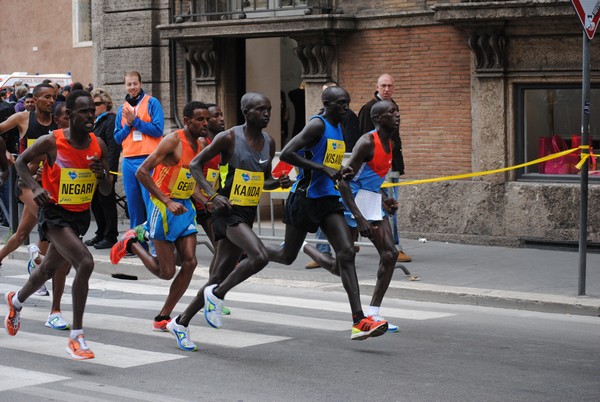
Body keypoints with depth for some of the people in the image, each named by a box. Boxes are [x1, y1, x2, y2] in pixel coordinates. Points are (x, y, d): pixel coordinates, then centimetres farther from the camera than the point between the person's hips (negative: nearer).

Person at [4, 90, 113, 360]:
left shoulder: (98, 145, -3)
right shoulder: (52, 142, -16)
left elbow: (107, 191, 4)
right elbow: (22, 162, 0)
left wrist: (101, 174, -18)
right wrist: (35, 187, -17)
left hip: (81, 215, 6)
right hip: (55, 213, -6)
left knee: (50, 268, 25)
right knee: (85, 263, -26)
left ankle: (17, 301, 55)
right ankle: (76, 336, -18)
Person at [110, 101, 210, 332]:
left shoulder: (201, 146, 8)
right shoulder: (174, 140, -16)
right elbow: (142, 172, -21)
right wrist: (168, 202, -26)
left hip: (185, 207, 7)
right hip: (163, 208, -7)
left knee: (190, 262, -4)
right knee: (166, 271, -4)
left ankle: (162, 318, 7)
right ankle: (131, 243, 23)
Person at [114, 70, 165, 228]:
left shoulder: (152, 103, 2)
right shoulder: (122, 109, 16)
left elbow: (158, 130, -9)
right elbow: (118, 138, 14)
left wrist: (135, 121, -9)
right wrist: (128, 125, -3)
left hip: (148, 160, -5)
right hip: (128, 161, 5)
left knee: (151, 202, -9)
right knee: (133, 204, 7)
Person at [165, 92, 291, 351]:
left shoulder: (269, 143, 9)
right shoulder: (229, 138, -11)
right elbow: (195, 165, -5)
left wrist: (279, 183, -1)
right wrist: (213, 195, -17)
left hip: (248, 213, 7)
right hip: (228, 211, -7)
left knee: (221, 276, 9)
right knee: (259, 256, -28)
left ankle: (181, 323, 22)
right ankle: (217, 294, -6)